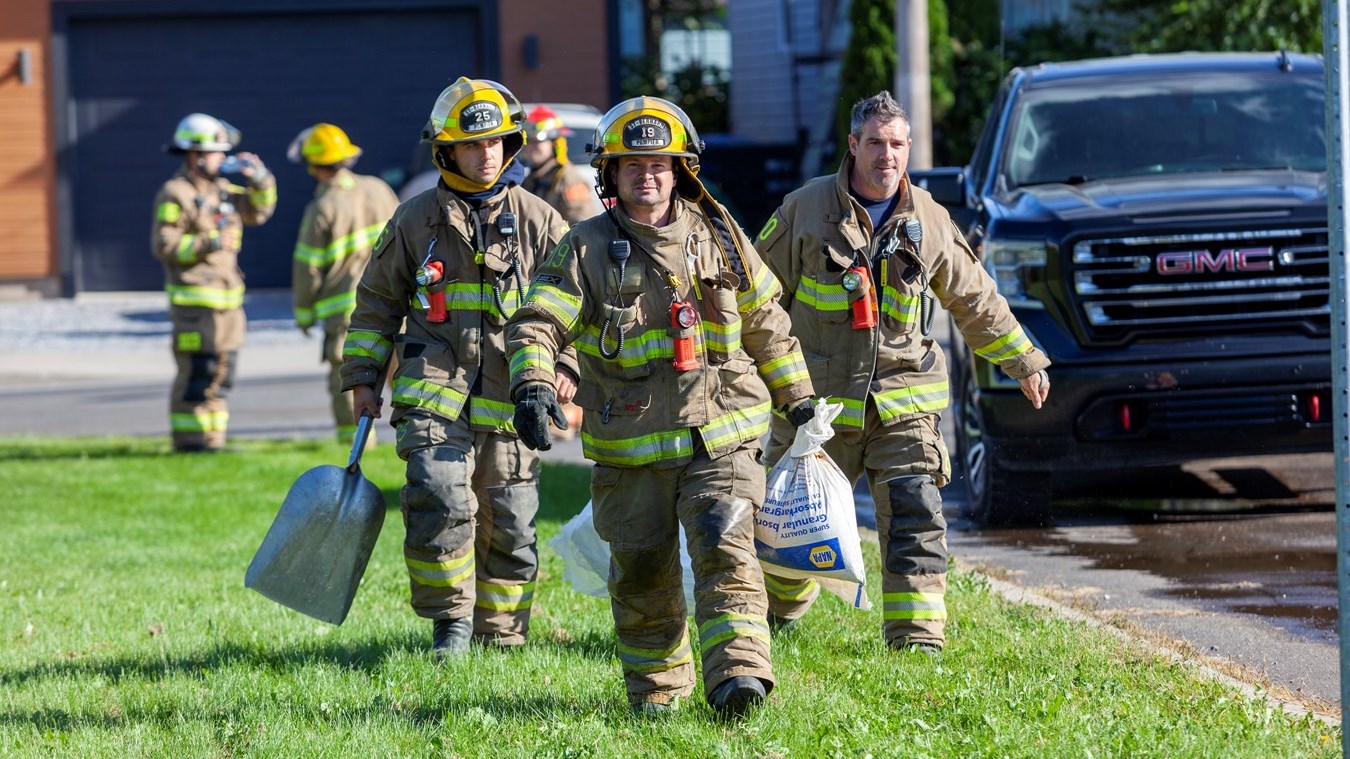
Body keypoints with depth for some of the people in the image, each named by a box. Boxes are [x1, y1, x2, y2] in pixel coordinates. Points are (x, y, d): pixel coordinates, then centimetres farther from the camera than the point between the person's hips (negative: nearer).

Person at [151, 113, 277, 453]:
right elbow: (164, 246, -15)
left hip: (228, 302, 9)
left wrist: (259, 179, 7)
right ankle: (189, 440, -5)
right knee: (195, 376, -9)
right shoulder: (174, 195, -9)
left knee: (221, 374, 11)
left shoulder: (222, 191, 16)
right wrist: (209, 243, -19)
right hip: (194, 302, -8)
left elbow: (258, 210, 24)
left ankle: (213, 440, 16)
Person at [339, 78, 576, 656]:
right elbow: (377, 301, 17)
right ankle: (451, 621, -4)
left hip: (510, 401, 1)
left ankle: (503, 636, 22)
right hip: (435, 395, -1)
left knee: (509, 528, 5)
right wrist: (362, 377, 12)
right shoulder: (416, 222, 7)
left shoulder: (540, 223, 7)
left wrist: (567, 366, -3)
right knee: (441, 502, -21)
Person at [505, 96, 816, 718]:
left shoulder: (718, 236, 9)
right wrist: (532, 385, -28)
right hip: (630, 449, 0)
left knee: (725, 551, -16)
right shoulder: (587, 249, 1)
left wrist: (798, 398, 24)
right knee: (642, 572, 7)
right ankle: (656, 686, 23)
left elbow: (765, 323, 20)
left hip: (721, 437, 0)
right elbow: (537, 325, -9)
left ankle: (739, 673, -25)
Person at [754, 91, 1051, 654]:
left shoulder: (928, 222, 5)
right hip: (820, 398, -1)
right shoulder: (806, 210, -3)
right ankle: (775, 618, 36)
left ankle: (916, 637, -8)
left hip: (902, 400, 1)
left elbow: (975, 301, 18)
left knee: (915, 521, -11)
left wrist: (1024, 362, 24)